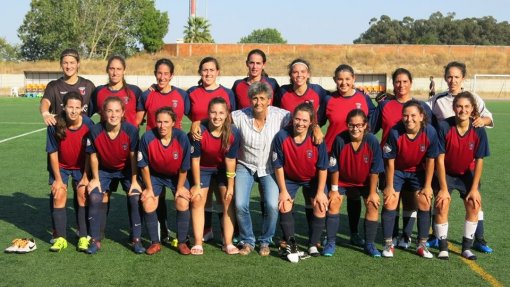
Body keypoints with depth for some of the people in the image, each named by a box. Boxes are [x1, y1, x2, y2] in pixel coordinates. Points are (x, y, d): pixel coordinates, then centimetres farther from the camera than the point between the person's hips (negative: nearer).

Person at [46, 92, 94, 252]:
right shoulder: (55, 125, -23)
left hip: (81, 166, 0)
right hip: (60, 166, 0)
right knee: (59, 195, -10)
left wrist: (85, 177, -11)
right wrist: (58, 179, -11)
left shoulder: (88, 125, -23)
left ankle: (84, 237, -3)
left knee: (83, 194, -11)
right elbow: (53, 153, -14)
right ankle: (60, 238, -3)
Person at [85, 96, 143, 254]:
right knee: (95, 198, -15)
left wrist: (134, 181, -11)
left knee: (135, 198, -16)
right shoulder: (95, 131, -25)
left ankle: (136, 240, -1)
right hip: (104, 170, 1)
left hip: (127, 170, -1)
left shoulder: (131, 130, -27)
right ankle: (95, 240, 0)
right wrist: (95, 179, -4)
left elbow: (133, 157, -15)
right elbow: (94, 156, -10)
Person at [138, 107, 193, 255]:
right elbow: (144, 165, -13)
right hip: (155, 175, 1)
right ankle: (155, 243, 4)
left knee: (183, 203, -17)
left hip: (177, 176, -1)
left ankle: (182, 242, 1)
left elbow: (184, 167, -15)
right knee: (148, 204, -13)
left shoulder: (182, 138, -28)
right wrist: (149, 188, -8)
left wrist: (180, 187, -8)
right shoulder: (147, 137, -27)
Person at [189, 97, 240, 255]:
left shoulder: (233, 133, -27)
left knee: (228, 200, -5)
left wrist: (230, 186, -11)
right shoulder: (199, 132, -30)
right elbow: (195, 159, -19)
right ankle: (198, 243, 3)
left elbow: (230, 160, -17)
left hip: (224, 168, 1)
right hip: (203, 168, 0)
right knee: (197, 201, -4)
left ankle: (228, 243, 1)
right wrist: (197, 185, -12)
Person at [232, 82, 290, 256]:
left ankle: (265, 241, 11)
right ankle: (248, 241, 12)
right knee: (240, 205, -16)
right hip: (245, 166, 1)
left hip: (270, 168, 0)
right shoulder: (240, 116, -13)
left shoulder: (280, 116, -14)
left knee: (272, 205, -18)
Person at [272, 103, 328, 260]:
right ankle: (290, 244, 3)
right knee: (284, 206, -14)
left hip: (313, 179, 0)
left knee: (320, 206, -13)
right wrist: (283, 191, -13)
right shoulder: (281, 137, -25)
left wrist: (320, 192, -15)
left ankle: (313, 244, 4)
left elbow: (323, 168, -14)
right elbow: (278, 166, -15)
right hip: (289, 178, 0)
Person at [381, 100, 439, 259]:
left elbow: (430, 160, -12)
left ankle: (422, 245, 9)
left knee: (424, 203, -5)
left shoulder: (430, 132, -24)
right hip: (397, 170, -1)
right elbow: (390, 161, -17)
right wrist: (390, 186, -11)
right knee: (390, 202, -10)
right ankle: (388, 244, 3)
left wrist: (427, 186, -7)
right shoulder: (395, 132, -28)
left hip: (418, 171, 2)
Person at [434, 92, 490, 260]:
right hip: (446, 172, -2)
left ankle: (467, 247, 6)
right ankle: (443, 247, -1)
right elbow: (440, 159, -20)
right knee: (442, 204, -15)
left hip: (467, 173, 2)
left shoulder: (479, 131, -18)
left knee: (474, 204, -9)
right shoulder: (444, 127, -24)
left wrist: (474, 188, -11)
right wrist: (444, 188, -19)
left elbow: (479, 160, -11)